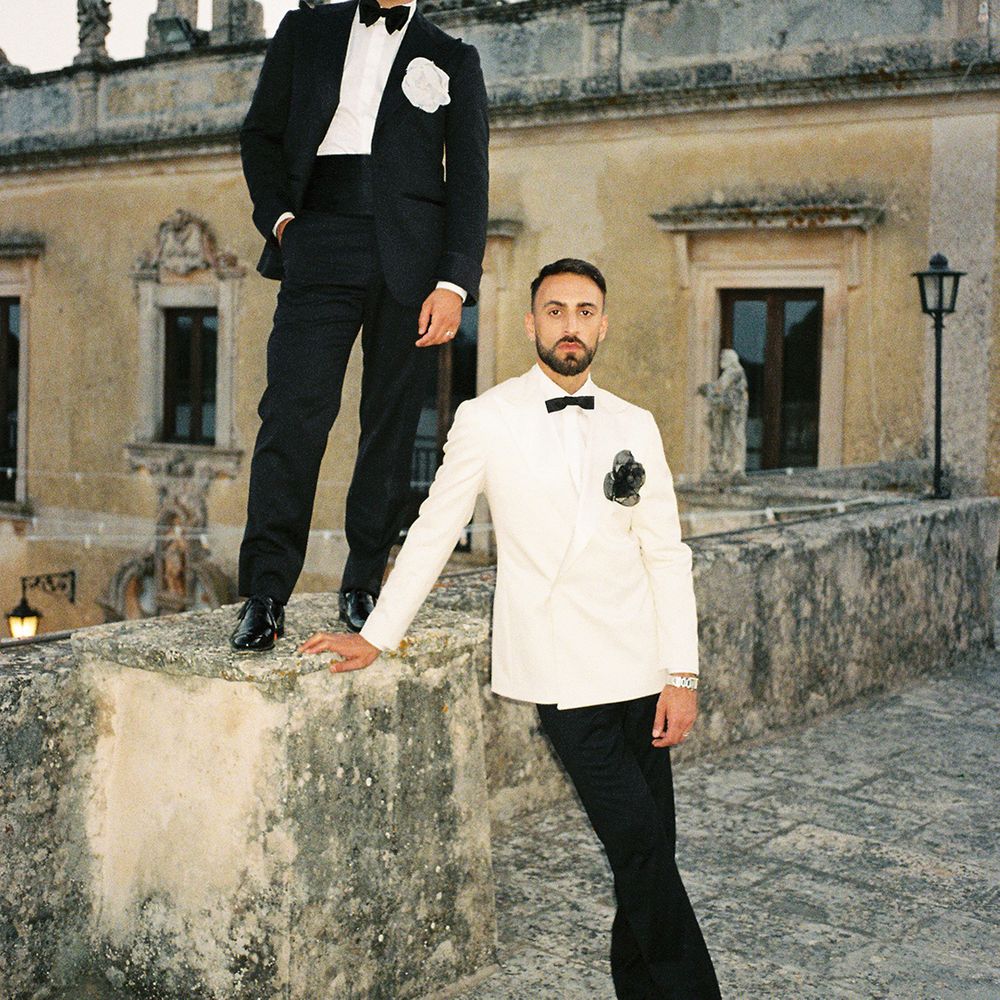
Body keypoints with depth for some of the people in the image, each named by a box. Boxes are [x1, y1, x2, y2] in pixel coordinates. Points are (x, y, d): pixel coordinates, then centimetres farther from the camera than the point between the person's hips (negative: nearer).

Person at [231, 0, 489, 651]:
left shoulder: (453, 60, 16)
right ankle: (265, 596, -10)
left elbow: (469, 181, 8)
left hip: (411, 257, 1)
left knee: (393, 423, 2)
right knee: (292, 413, -12)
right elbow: (261, 133, 19)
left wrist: (454, 283, -5)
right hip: (320, 245, 0)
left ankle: (364, 584, 13)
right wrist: (279, 217, 2)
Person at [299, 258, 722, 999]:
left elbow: (666, 554, 8)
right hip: (565, 675, -4)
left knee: (650, 848, 4)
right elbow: (434, 532, 7)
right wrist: (378, 635, 7)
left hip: (639, 670, 4)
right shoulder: (487, 420, 1)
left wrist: (682, 673, 1)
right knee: (640, 849, -9)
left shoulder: (635, 426, 10)